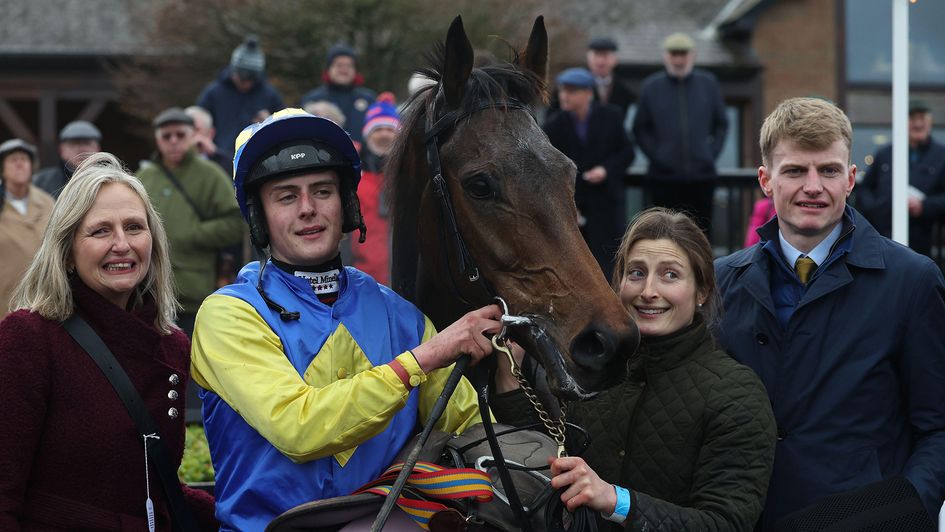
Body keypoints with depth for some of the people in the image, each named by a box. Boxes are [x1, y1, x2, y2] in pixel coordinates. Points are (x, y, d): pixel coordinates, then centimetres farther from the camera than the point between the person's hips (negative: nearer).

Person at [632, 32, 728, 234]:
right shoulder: (651, 87, 2)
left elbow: (721, 124, 13)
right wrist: (655, 155, -5)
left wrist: (712, 153, 1)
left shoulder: (708, 83, 6)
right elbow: (640, 129, 6)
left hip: (702, 177, 1)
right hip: (663, 178, -1)